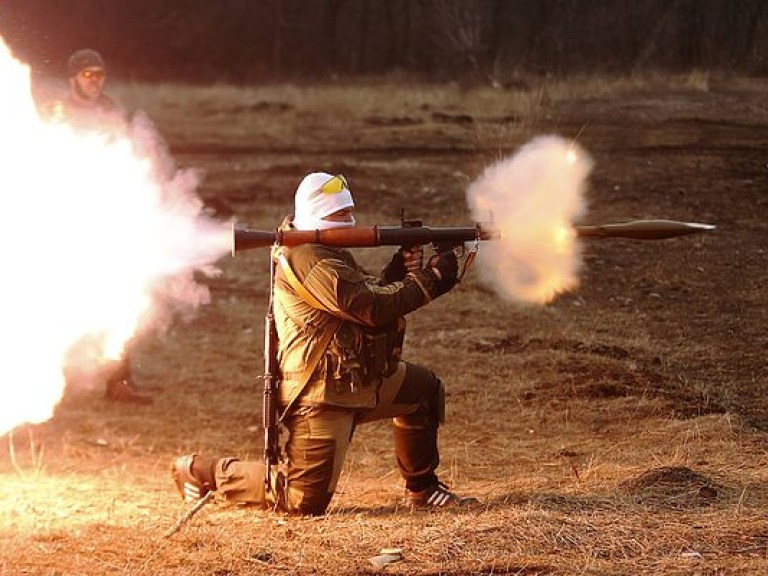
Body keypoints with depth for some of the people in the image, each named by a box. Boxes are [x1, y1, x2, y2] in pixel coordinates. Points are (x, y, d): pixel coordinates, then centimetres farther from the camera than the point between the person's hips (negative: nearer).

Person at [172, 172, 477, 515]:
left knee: (424, 390, 17)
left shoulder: (329, 252, 15)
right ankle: (204, 471, 6)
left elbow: (369, 292, 15)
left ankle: (421, 488, 26)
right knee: (306, 502, -8)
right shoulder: (308, 258, -20)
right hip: (321, 395, -10)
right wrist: (429, 280, -17)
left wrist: (401, 270, -1)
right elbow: (373, 306, -25)